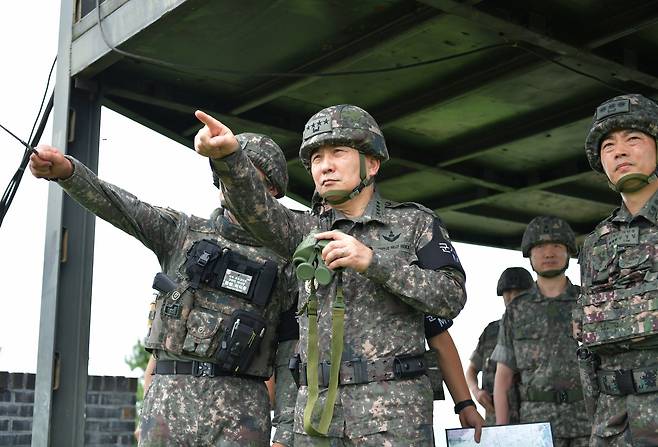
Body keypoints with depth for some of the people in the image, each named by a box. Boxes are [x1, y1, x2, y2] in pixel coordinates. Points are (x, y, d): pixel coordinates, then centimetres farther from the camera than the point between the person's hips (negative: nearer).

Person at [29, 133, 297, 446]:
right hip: (169, 400, 1)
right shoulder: (183, 232, 13)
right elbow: (116, 207, -3)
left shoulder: (284, 264, 9)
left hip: (240, 411, -1)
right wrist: (65, 169, -22)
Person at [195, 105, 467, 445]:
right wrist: (229, 156, -26)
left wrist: (372, 260, -15)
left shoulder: (415, 223, 6)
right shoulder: (309, 231, 14)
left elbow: (452, 297, -5)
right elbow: (260, 212, -6)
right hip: (317, 408, 3)